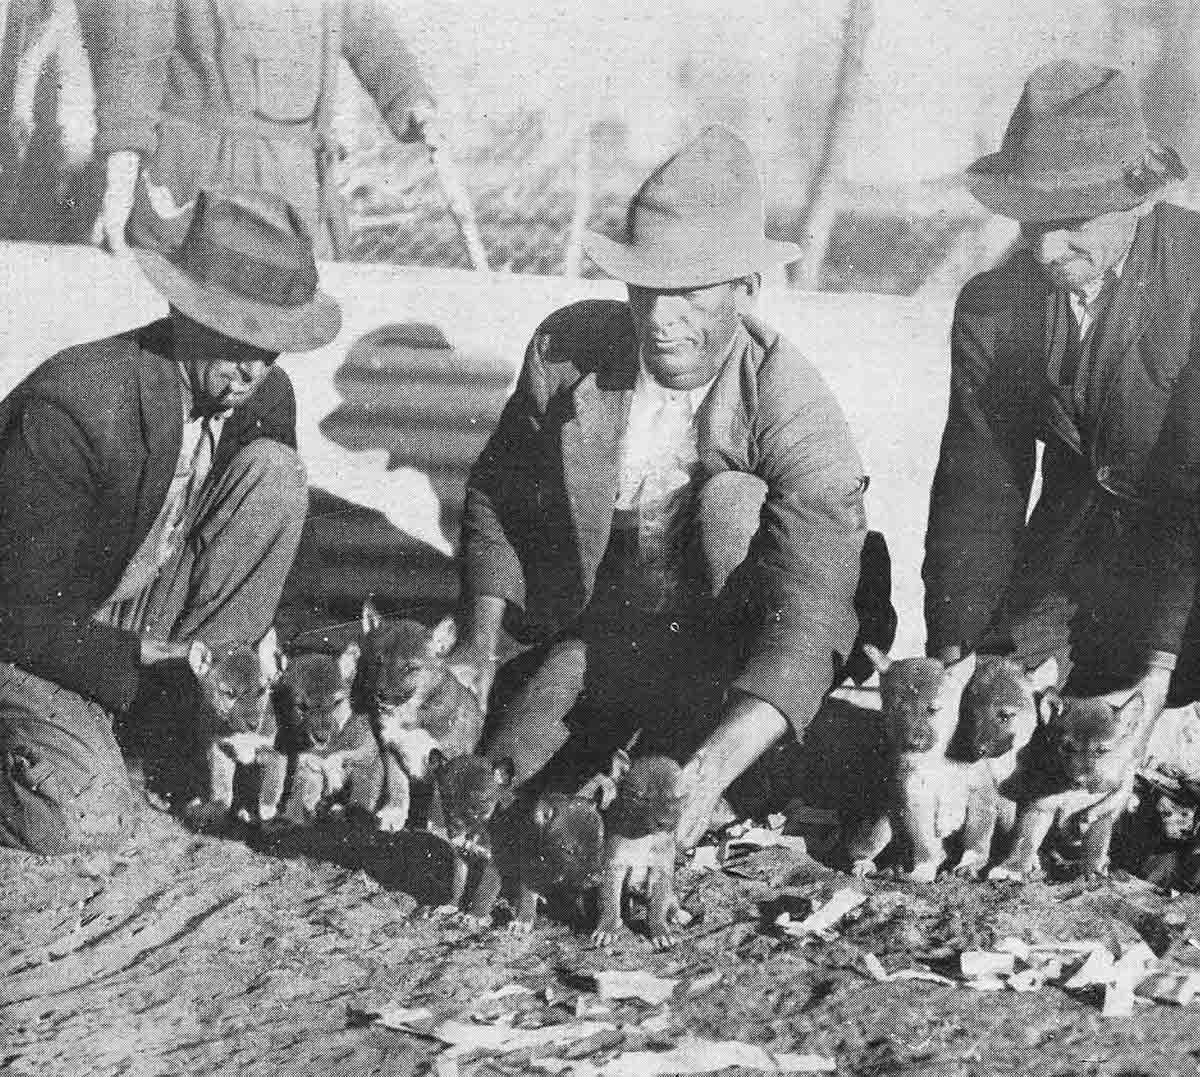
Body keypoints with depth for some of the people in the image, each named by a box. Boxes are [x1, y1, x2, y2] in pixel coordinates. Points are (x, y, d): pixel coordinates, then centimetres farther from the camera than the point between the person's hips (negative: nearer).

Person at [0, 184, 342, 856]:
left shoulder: (267, 396, -10)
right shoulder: (75, 405, -30)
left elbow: (263, 533, 7)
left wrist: (236, 652, -10)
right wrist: (148, 664, -26)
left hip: (143, 620, 5)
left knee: (275, 471, -16)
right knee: (86, 819, -29)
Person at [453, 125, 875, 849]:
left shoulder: (798, 415, -24)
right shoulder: (566, 348, -11)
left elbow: (810, 620, -34)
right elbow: (498, 492, 6)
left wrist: (716, 764, -49)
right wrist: (483, 639, -8)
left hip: (729, 649, -3)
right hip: (592, 637, 3)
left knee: (730, 501, -30)